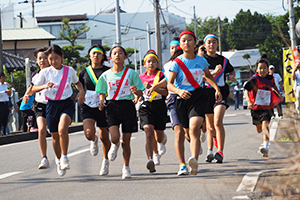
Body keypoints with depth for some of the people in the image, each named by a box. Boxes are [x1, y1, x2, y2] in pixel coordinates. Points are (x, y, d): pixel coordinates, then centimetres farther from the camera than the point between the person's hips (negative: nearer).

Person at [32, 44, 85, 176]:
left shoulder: (70, 71, 1)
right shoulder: (45, 72, -2)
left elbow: (77, 82, 21)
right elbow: (34, 89, -1)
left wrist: (81, 91, 0)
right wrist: (44, 86, -20)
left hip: (67, 104, -1)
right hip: (52, 105, 1)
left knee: (62, 129, -26)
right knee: (55, 136, 9)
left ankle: (64, 157, -11)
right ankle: (59, 160, 32)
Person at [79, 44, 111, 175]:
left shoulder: (107, 71, 1)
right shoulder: (84, 72, 9)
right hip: (88, 107, 1)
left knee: (104, 137, 6)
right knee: (89, 133, -19)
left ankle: (106, 161, 27)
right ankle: (94, 140, 19)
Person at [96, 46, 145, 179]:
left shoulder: (131, 73, 2)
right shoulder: (106, 75, 6)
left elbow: (140, 94, 2)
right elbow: (102, 92, 17)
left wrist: (136, 91, -20)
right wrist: (101, 102, -3)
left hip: (128, 106, 0)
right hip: (112, 106, 0)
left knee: (126, 140, 2)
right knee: (115, 137, -19)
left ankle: (126, 167, 18)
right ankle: (115, 146, 20)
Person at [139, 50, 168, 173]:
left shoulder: (161, 75, -3)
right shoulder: (141, 77, 8)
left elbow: (166, 92, -14)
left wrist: (151, 87, -24)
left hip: (160, 106, 0)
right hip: (146, 107, 0)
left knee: (159, 134, 15)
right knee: (149, 132, -20)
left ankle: (161, 143, 55)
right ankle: (150, 160, -31)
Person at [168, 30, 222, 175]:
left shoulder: (201, 61, 6)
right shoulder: (177, 63, -3)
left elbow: (208, 76, 26)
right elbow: (169, 84, -8)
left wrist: (217, 89, 13)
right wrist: (179, 91, -28)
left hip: (198, 97, -1)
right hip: (182, 99, 1)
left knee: (194, 128, -23)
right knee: (190, 133, 10)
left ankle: (194, 160, -39)